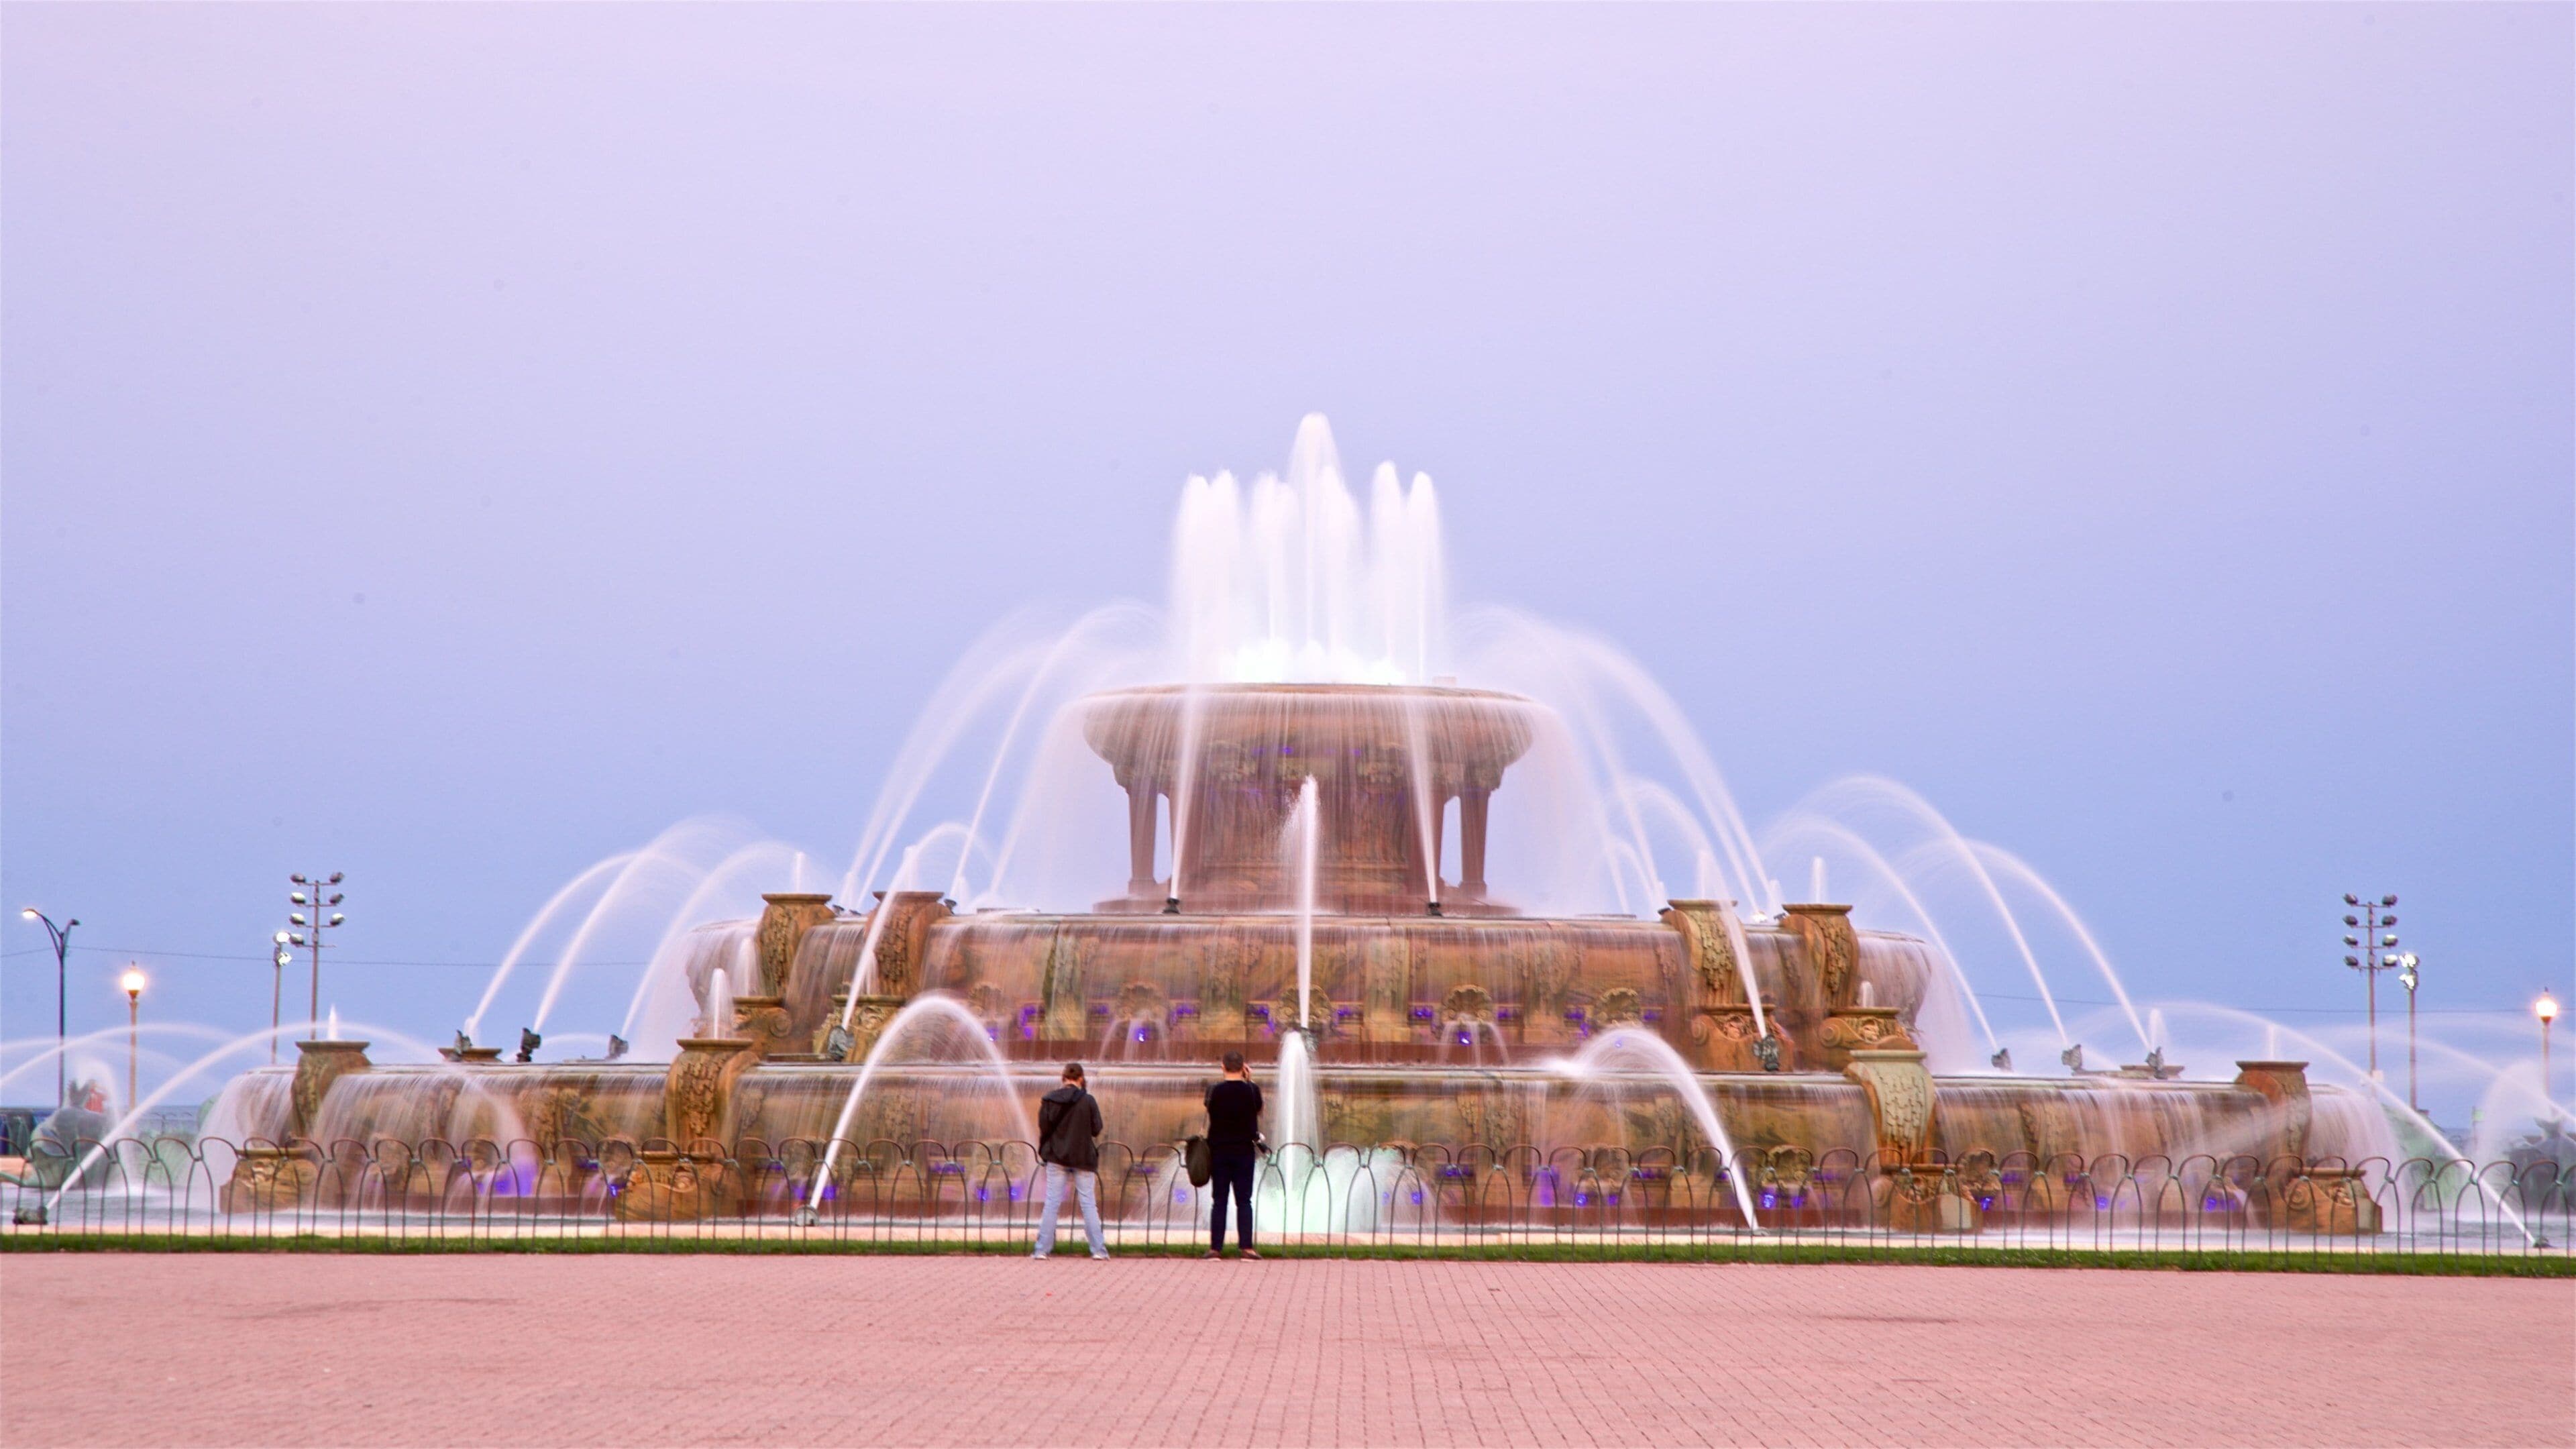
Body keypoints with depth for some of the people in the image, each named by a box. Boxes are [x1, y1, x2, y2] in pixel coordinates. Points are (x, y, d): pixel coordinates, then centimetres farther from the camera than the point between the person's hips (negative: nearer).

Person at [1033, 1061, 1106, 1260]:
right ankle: (1099, 1249, 3)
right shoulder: (1087, 1100, -10)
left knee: (1052, 1203, 5)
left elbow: (1044, 1128, -5)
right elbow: (1097, 1129, -6)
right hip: (1083, 1158, -1)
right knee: (1089, 1203, 4)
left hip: (1057, 1156, 1)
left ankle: (1042, 1249, 3)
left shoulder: (1049, 1100, -5)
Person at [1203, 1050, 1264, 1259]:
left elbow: (1210, 1113, 3)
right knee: (1244, 1201, 3)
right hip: (1244, 1150, 0)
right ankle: (1247, 1247, -4)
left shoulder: (1215, 1091, -7)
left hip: (1219, 1150, 0)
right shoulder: (1252, 1090, -5)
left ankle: (1216, 1248, 1)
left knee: (1219, 1201, 4)